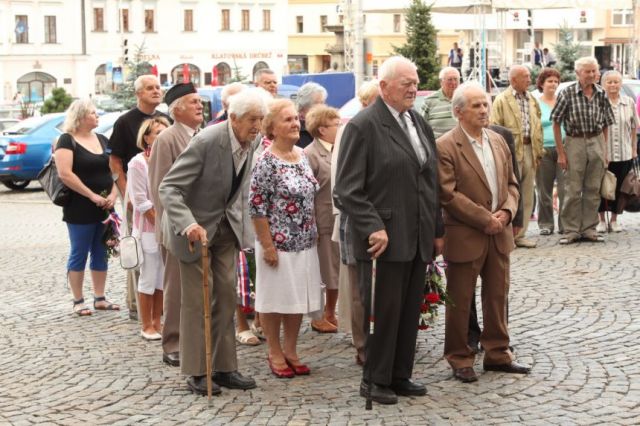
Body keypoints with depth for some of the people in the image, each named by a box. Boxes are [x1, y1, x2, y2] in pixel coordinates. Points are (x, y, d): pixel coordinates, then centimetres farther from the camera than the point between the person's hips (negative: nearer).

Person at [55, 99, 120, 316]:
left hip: (105, 208, 6)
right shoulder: (67, 140, -7)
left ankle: (100, 298, 18)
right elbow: (65, 174, -17)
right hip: (80, 209, -6)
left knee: (101, 253, 10)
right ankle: (78, 301, 8)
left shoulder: (102, 140, 13)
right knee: (79, 254, 1)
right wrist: (92, 195, -18)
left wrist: (113, 194, -5)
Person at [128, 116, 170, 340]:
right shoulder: (138, 163, -10)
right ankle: (146, 326, 12)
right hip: (148, 229, -5)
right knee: (149, 278, 2)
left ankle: (157, 322, 21)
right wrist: (160, 223, -14)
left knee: (163, 278, 10)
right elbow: (141, 202, -12)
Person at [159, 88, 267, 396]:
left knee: (226, 295, 7)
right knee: (197, 298, -2)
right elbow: (169, 187, -29)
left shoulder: (251, 142, -6)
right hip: (193, 227, -7)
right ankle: (196, 372, 7)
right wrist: (188, 225, -42)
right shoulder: (207, 142, -27)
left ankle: (224, 368, 15)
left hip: (224, 226, 7)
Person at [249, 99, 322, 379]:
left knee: (298, 297, 12)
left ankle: (291, 351, 24)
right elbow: (256, 207, -16)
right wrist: (267, 245, -16)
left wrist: (314, 234, 14)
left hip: (304, 242, 7)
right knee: (275, 297, 5)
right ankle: (275, 353, 18)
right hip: (278, 243, -7)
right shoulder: (267, 162, -15)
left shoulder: (302, 156, 7)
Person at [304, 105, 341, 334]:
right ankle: (317, 317, 17)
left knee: (338, 271, 13)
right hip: (323, 223, -6)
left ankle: (331, 313, 27)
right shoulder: (310, 155, -10)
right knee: (320, 273, 4)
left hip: (341, 221, 6)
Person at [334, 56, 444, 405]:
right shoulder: (363, 126, -9)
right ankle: (374, 380, 13)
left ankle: (400, 376, 22)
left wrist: (437, 230, 16)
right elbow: (347, 190, -13)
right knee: (383, 311, 0)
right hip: (384, 240, -7)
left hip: (418, 240, 7)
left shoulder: (419, 123, 14)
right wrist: (373, 228, -19)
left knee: (410, 312, 11)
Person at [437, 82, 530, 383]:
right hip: (464, 236, -7)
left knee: (497, 296, 14)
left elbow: (511, 183, 14)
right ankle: (459, 360, 15)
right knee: (460, 301, 4)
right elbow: (448, 194, -17)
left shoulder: (497, 141, 10)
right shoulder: (445, 147, -13)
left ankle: (497, 354, 26)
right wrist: (485, 219, -16)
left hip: (499, 233, 7)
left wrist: (506, 212, -6)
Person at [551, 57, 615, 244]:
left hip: (597, 142, 3)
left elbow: (606, 124, 12)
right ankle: (571, 230, 7)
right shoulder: (568, 93, -6)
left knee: (593, 189, 7)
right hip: (575, 142, -3)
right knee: (573, 190, -1)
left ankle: (589, 229, 15)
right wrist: (561, 152, -7)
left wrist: (605, 151, 8)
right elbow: (556, 123, -4)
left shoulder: (601, 94, 4)